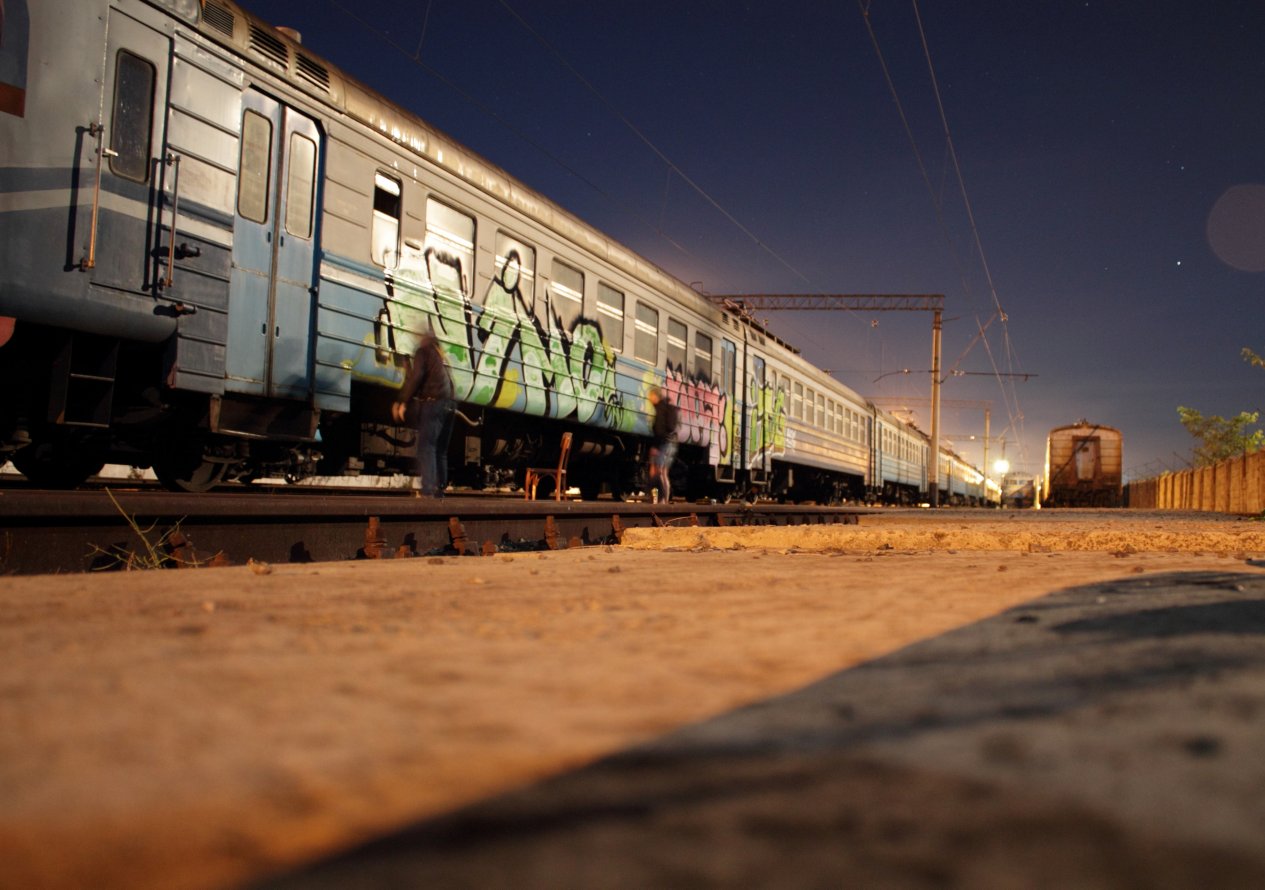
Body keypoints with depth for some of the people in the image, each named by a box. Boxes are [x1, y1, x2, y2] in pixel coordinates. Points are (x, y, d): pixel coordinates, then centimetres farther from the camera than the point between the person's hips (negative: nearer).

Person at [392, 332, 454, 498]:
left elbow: (416, 376, -10)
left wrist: (403, 402, -9)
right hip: (448, 405, 7)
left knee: (426, 447, -12)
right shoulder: (440, 356, 25)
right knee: (440, 450, 11)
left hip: (432, 403, -7)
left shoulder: (423, 351, 5)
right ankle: (439, 491, 9)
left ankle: (426, 491, -22)